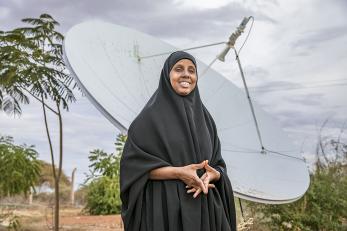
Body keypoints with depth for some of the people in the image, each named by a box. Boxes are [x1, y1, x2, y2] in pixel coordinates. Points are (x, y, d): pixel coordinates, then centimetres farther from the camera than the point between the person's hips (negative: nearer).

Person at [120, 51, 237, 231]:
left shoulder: (204, 116, 13)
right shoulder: (151, 115, -2)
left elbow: (217, 164, 14)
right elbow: (132, 163, -8)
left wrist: (211, 175, -10)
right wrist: (178, 172, -18)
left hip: (203, 208, 5)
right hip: (164, 209, -4)